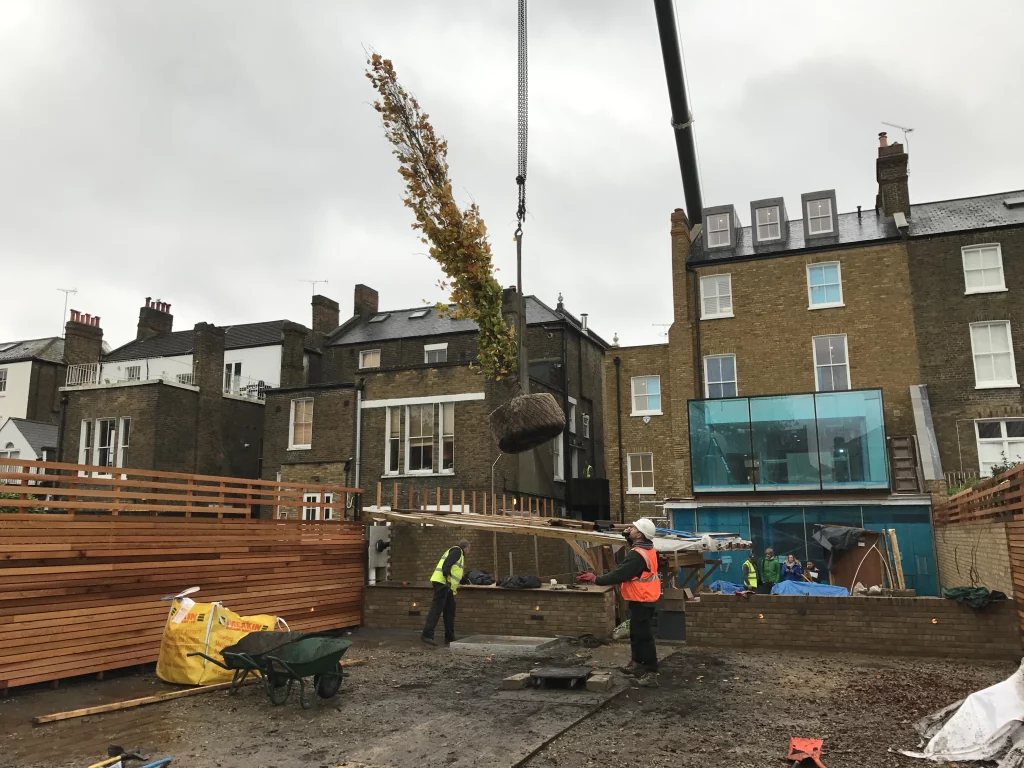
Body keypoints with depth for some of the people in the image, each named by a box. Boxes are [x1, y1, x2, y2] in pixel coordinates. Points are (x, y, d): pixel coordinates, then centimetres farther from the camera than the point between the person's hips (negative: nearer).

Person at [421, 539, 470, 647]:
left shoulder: (458, 553, 29)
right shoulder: (457, 550, 0)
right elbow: (447, 564, -17)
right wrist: (447, 578, -27)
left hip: (448, 586, 11)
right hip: (442, 582, -11)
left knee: (450, 611, 11)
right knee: (437, 608, -15)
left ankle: (450, 637, 14)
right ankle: (427, 635, -20)